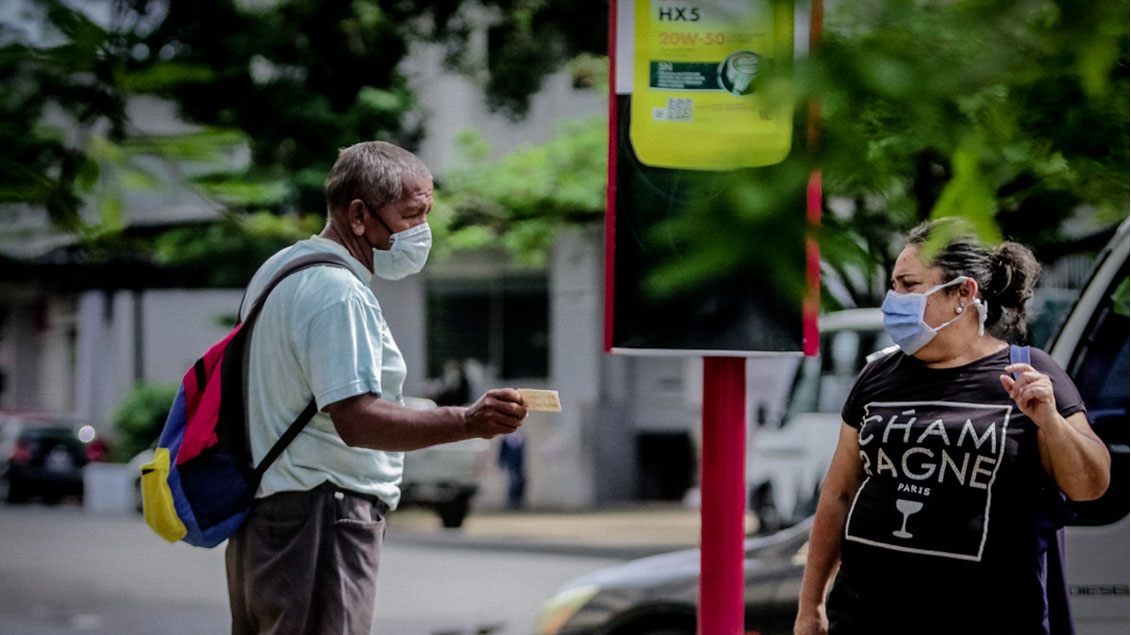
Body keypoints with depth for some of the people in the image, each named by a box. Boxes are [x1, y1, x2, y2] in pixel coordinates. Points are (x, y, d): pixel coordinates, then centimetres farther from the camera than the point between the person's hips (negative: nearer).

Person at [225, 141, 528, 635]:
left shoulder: (280, 270, 17)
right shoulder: (338, 293, -17)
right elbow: (355, 419, -27)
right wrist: (467, 422, -36)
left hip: (263, 514, 11)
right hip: (320, 518, -11)